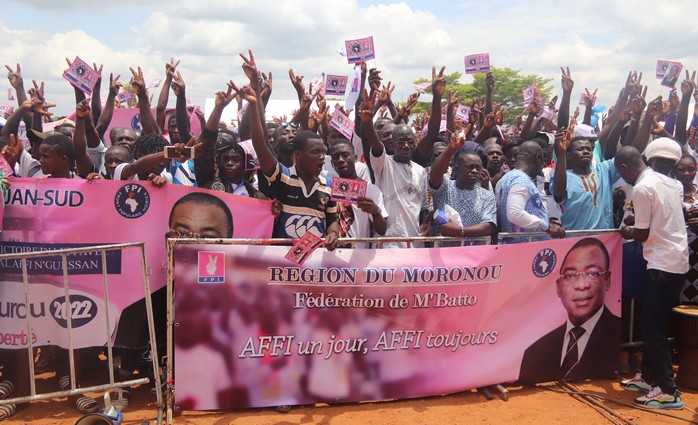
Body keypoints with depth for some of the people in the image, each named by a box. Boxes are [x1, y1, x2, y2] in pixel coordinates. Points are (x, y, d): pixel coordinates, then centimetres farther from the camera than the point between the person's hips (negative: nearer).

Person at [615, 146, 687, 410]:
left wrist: (626, 233, 6)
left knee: (654, 328, -2)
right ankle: (648, 377, 26)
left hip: (663, 264, -9)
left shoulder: (641, 188, -15)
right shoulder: (667, 181, 12)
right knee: (653, 323, 17)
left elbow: (642, 234, -13)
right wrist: (637, 223, 21)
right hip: (678, 261, 9)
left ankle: (668, 391, 1)